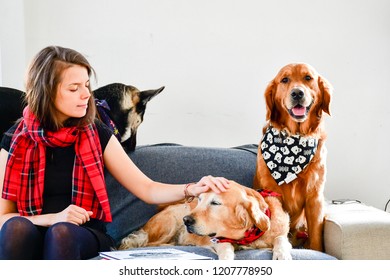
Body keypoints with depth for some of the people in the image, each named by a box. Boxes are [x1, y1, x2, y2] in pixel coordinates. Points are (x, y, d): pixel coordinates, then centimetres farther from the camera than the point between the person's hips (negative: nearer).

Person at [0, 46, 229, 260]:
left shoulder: (98, 135, 4)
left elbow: (147, 189, 2)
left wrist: (192, 189, -16)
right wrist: (53, 218, -16)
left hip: (86, 237, 0)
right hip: (29, 239, 0)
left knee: (61, 232, -35)